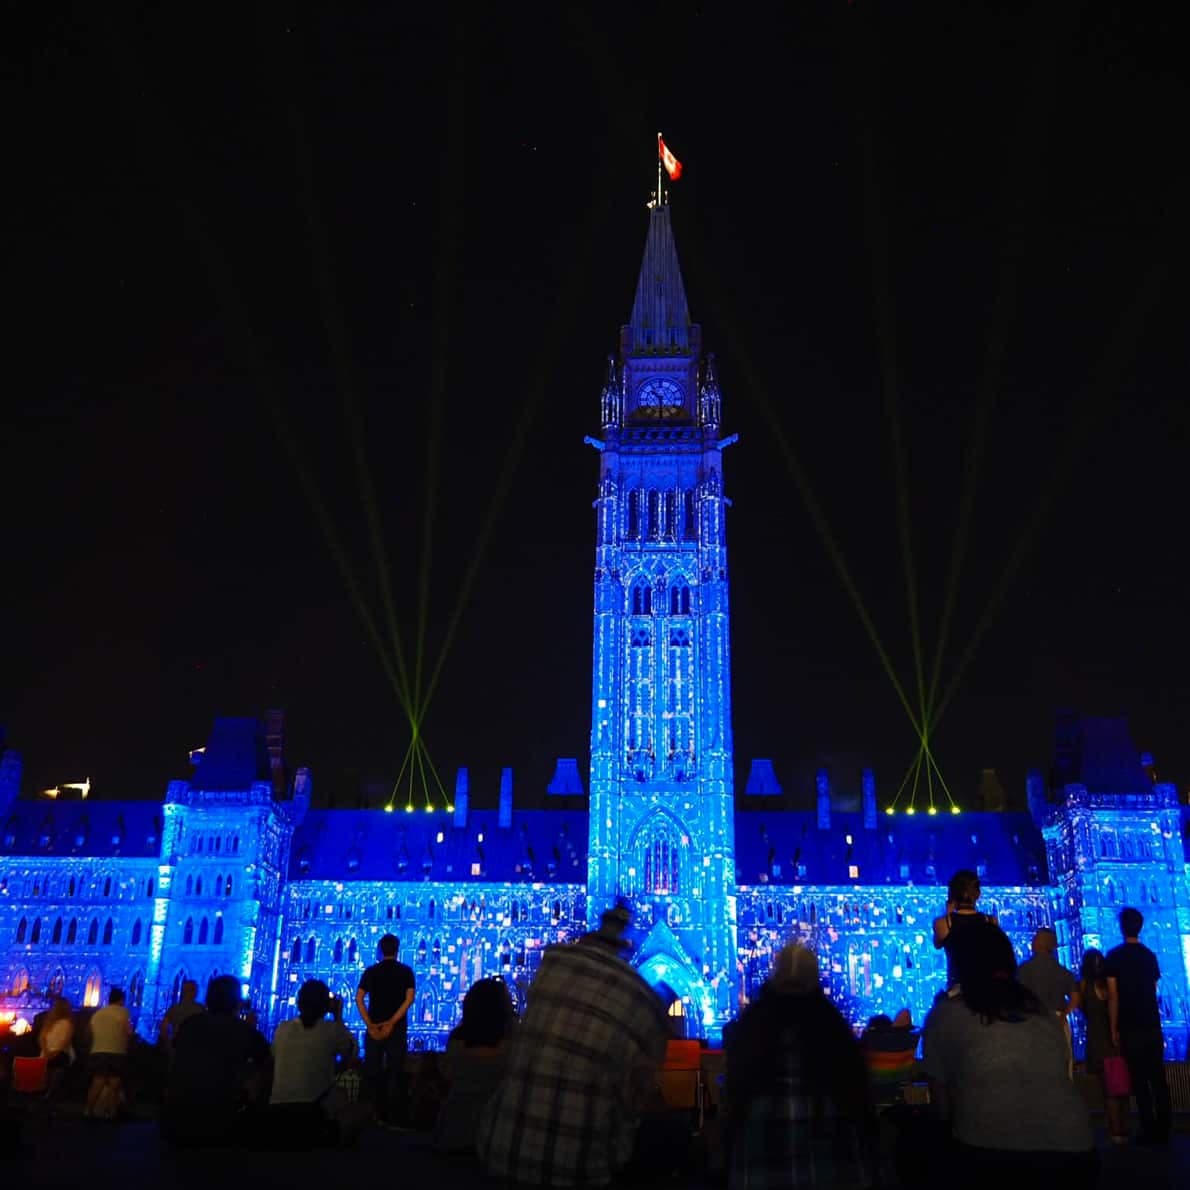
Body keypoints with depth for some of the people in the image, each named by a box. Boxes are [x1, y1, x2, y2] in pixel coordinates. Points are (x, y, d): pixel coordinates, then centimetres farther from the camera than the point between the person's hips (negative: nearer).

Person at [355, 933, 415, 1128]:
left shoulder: (370, 971, 5)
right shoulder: (405, 971, 2)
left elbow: (359, 998, -5)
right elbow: (409, 998, -11)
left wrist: (369, 1024, -10)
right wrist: (391, 1022, -14)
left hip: (374, 1027, 1)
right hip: (397, 1027, -1)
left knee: (372, 1071, 11)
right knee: (395, 1072, 4)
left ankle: (379, 1115, 13)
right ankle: (396, 1119, 3)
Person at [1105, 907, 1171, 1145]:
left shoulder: (1114, 956, -7)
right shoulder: (1150, 955, 7)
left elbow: (1113, 996, -9)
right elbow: (1153, 990, 13)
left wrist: (1114, 1028, -4)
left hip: (1130, 1028, -4)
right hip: (1153, 1026, 4)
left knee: (1140, 1081, 1)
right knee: (1158, 1078, 7)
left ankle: (1150, 1132, 1)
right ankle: (1162, 1131, 8)